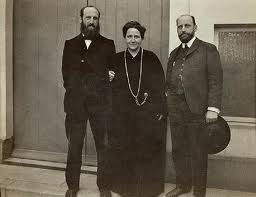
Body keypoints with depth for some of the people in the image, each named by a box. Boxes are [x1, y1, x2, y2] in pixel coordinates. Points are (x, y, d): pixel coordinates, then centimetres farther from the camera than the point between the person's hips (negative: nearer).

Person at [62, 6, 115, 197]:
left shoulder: (108, 44, 9)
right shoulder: (70, 44, 13)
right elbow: (66, 72, 10)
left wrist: (111, 78, -10)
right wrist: (73, 89, -1)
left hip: (101, 103, -1)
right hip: (75, 102, 1)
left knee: (104, 146, 3)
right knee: (74, 146, 8)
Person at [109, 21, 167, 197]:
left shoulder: (151, 59, 2)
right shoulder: (116, 60, 8)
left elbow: (160, 87, -1)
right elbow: (111, 87, 11)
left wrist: (161, 111, -8)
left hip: (149, 116, -1)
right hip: (122, 117, 2)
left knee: (147, 154, 5)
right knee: (124, 155, 6)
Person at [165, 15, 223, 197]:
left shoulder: (208, 50, 1)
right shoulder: (174, 54, 18)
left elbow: (216, 81, -6)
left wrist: (213, 108, -14)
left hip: (197, 110, -5)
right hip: (175, 110, 5)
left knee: (198, 153, 3)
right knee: (178, 150, 12)